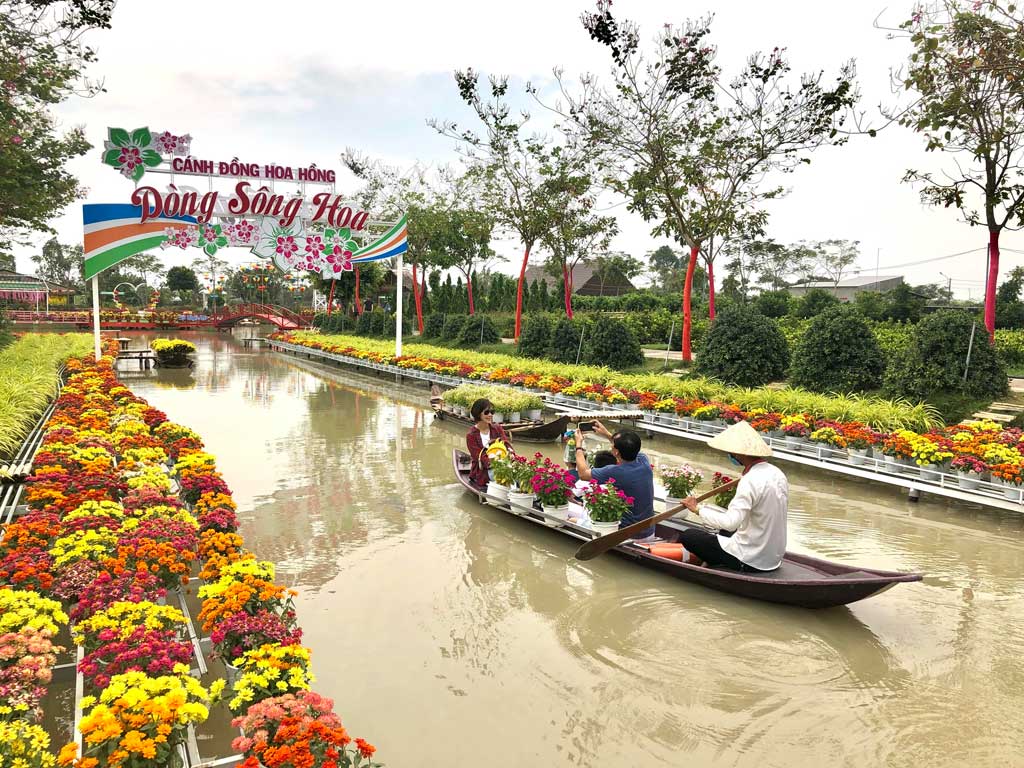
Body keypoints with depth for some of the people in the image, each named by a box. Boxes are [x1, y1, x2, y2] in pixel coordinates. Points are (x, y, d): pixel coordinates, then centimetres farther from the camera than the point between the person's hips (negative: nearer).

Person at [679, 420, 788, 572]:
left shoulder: (750, 481, -25)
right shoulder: (777, 473, 1)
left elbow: (730, 522, -33)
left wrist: (698, 509, -21)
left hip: (751, 561, -9)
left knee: (688, 535, 1)